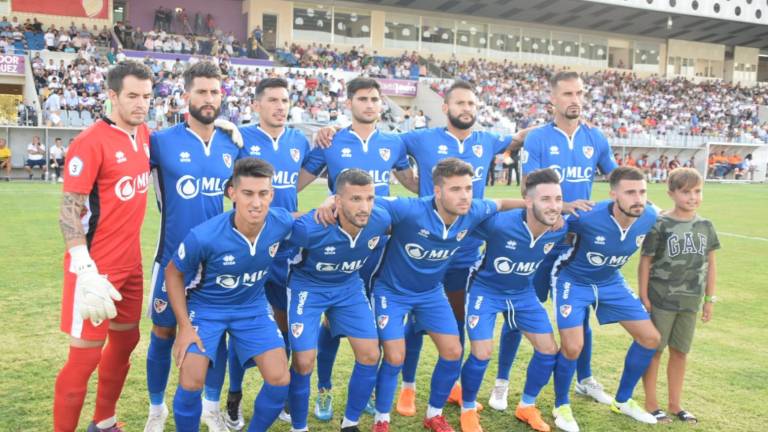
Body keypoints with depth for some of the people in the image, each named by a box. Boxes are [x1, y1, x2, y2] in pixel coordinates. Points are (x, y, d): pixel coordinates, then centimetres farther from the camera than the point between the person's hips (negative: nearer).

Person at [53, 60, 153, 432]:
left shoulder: (144, 135, 4)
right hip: (96, 266, -8)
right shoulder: (91, 142, -17)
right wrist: (86, 272, -25)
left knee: (125, 340, 17)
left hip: (130, 262, 8)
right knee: (85, 354, -2)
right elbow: (68, 212, -18)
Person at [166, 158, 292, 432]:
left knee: (280, 380, -7)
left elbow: (298, 219, 6)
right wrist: (184, 326, -12)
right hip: (206, 307, -2)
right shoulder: (204, 237, -31)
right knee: (190, 385, -14)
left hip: (253, 307, 3)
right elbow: (173, 273, -12)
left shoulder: (282, 223, -23)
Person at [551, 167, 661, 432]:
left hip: (611, 282, 6)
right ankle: (561, 406, 14)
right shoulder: (588, 217, -35)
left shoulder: (649, 217, -19)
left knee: (650, 338, 6)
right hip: (574, 281, -6)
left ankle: (622, 400, 27)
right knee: (572, 347, -16)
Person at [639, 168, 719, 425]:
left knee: (680, 352, 14)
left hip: (690, 301, 5)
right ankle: (651, 403, 19)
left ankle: (675, 404, 26)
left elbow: (710, 264, 10)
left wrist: (710, 299, 9)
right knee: (654, 349, 6)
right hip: (661, 299, -4)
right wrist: (643, 297, -9)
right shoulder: (660, 225, -11)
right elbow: (645, 262, -7)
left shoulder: (705, 226, 4)